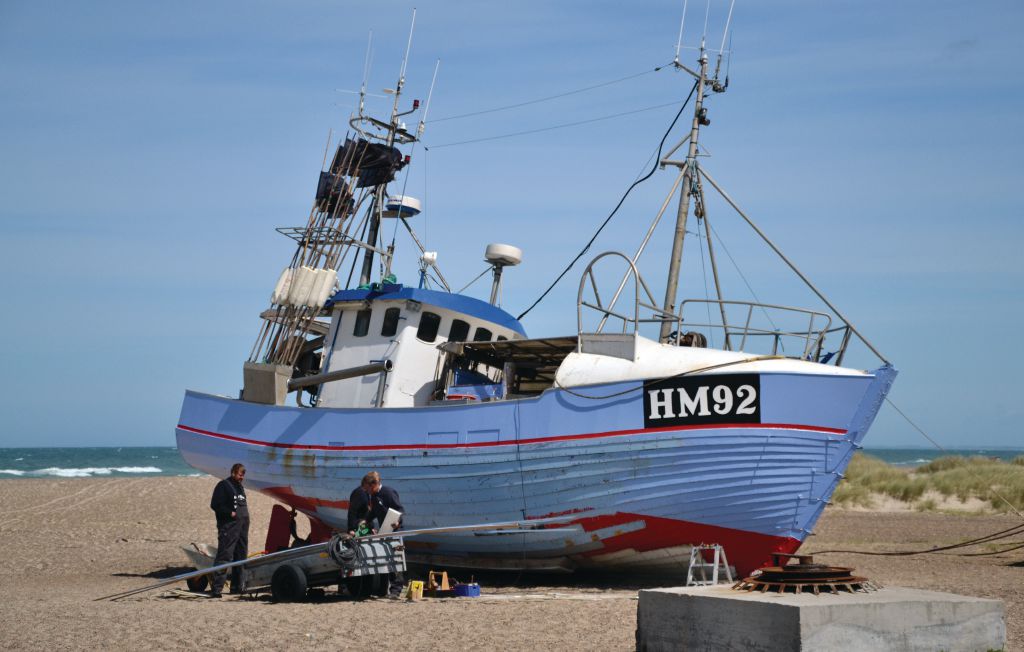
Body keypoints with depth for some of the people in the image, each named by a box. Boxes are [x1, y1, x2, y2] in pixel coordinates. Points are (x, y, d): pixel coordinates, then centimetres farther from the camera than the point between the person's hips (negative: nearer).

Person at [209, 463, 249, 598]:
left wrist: (245, 515, 13)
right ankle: (216, 588, -16)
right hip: (229, 526, -9)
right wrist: (230, 513, -17)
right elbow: (215, 505, -11)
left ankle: (236, 587, 19)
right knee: (224, 556, -13)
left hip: (243, 525, 9)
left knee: (241, 555, 11)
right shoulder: (223, 485, -5)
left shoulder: (240, 486, 20)